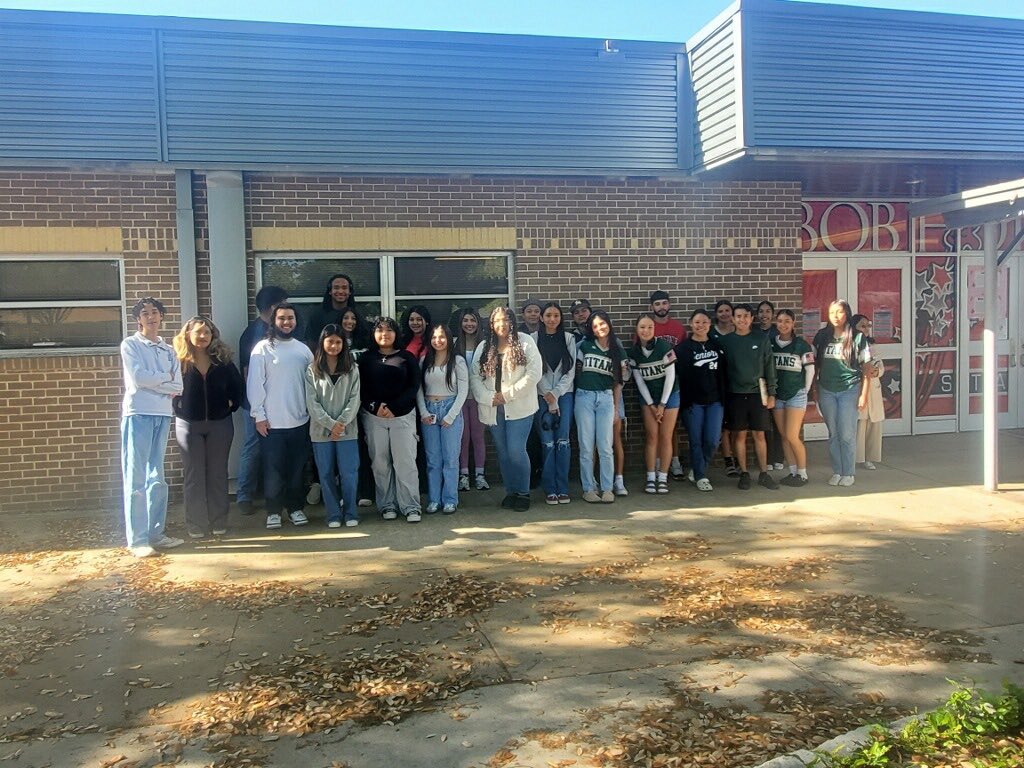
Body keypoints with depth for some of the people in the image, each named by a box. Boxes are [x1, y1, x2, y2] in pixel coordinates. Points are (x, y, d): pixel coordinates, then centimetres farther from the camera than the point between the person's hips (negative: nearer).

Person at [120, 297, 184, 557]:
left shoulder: (168, 350, 15)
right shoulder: (130, 345, 3)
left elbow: (178, 387, 5)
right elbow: (138, 377, -12)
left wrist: (151, 381, -7)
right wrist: (165, 377, 0)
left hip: (163, 415, 5)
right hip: (138, 414, -5)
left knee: (157, 477, 9)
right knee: (136, 479, -4)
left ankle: (156, 533, 15)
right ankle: (137, 539, -2)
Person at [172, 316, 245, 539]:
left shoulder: (222, 360, 2)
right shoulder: (179, 361, -5)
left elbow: (238, 386, 10)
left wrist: (232, 404, 1)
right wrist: (177, 408, -8)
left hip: (220, 423, 2)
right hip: (188, 424, -2)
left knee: (218, 474, 9)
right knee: (194, 476, 4)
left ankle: (219, 523, 17)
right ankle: (195, 525, 11)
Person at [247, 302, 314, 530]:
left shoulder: (303, 349, 8)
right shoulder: (263, 348, -3)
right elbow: (255, 384, -5)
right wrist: (259, 415, -9)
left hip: (300, 420, 3)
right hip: (272, 422, -3)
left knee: (296, 468, 10)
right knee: (273, 469, 1)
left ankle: (295, 507, 22)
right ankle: (273, 511, 13)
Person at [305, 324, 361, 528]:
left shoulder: (352, 369, 5)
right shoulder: (312, 370, 4)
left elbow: (354, 399, -1)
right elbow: (312, 402, -3)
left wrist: (341, 422, -13)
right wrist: (330, 424, -12)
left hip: (347, 430, 0)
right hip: (321, 431, 0)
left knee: (348, 473, 0)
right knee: (326, 474, 5)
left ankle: (350, 513, 12)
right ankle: (333, 515, 13)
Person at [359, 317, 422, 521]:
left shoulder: (407, 357, 5)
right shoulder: (366, 358, 8)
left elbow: (413, 386, -1)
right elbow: (361, 387, 3)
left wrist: (393, 408, -11)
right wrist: (375, 406, -12)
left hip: (403, 415, -1)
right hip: (374, 416, 1)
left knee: (405, 461, -5)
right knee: (380, 463, 2)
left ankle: (411, 507, -1)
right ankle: (386, 505, 10)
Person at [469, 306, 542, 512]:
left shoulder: (525, 342, -1)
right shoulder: (484, 347, 10)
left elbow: (534, 374, -9)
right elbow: (474, 376, 4)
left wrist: (508, 394, -12)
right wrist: (488, 398, -12)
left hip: (519, 407, -4)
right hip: (493, 408, 4)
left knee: (516, 450, -9)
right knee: (503, 452, 9)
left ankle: (523, 493, 7)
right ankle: (510, 492, 21)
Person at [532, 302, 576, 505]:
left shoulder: (568, 339, 6)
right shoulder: (534, 339, 1)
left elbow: (571, 371, 2)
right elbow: (536, 372, -3)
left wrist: (555, 394, -9)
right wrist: (549, 399, -8)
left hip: (564, 394, 1)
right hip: (542, 396, -1)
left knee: (563, 442, -2)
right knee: (548, 443, -3)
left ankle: (563, 488, 4)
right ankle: (550, 490, 3)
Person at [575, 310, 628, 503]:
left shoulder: (618, 351, 8)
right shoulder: (584, 345, 3)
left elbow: (618, 382, 10)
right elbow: (576, 371, 9)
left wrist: (616, 409, 8)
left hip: (606, 398, 1)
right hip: (584, 397, -1)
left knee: (605, 447, -1)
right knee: (586, 447, 1)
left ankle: (607, 488, 9)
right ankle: (589, 488, 10)